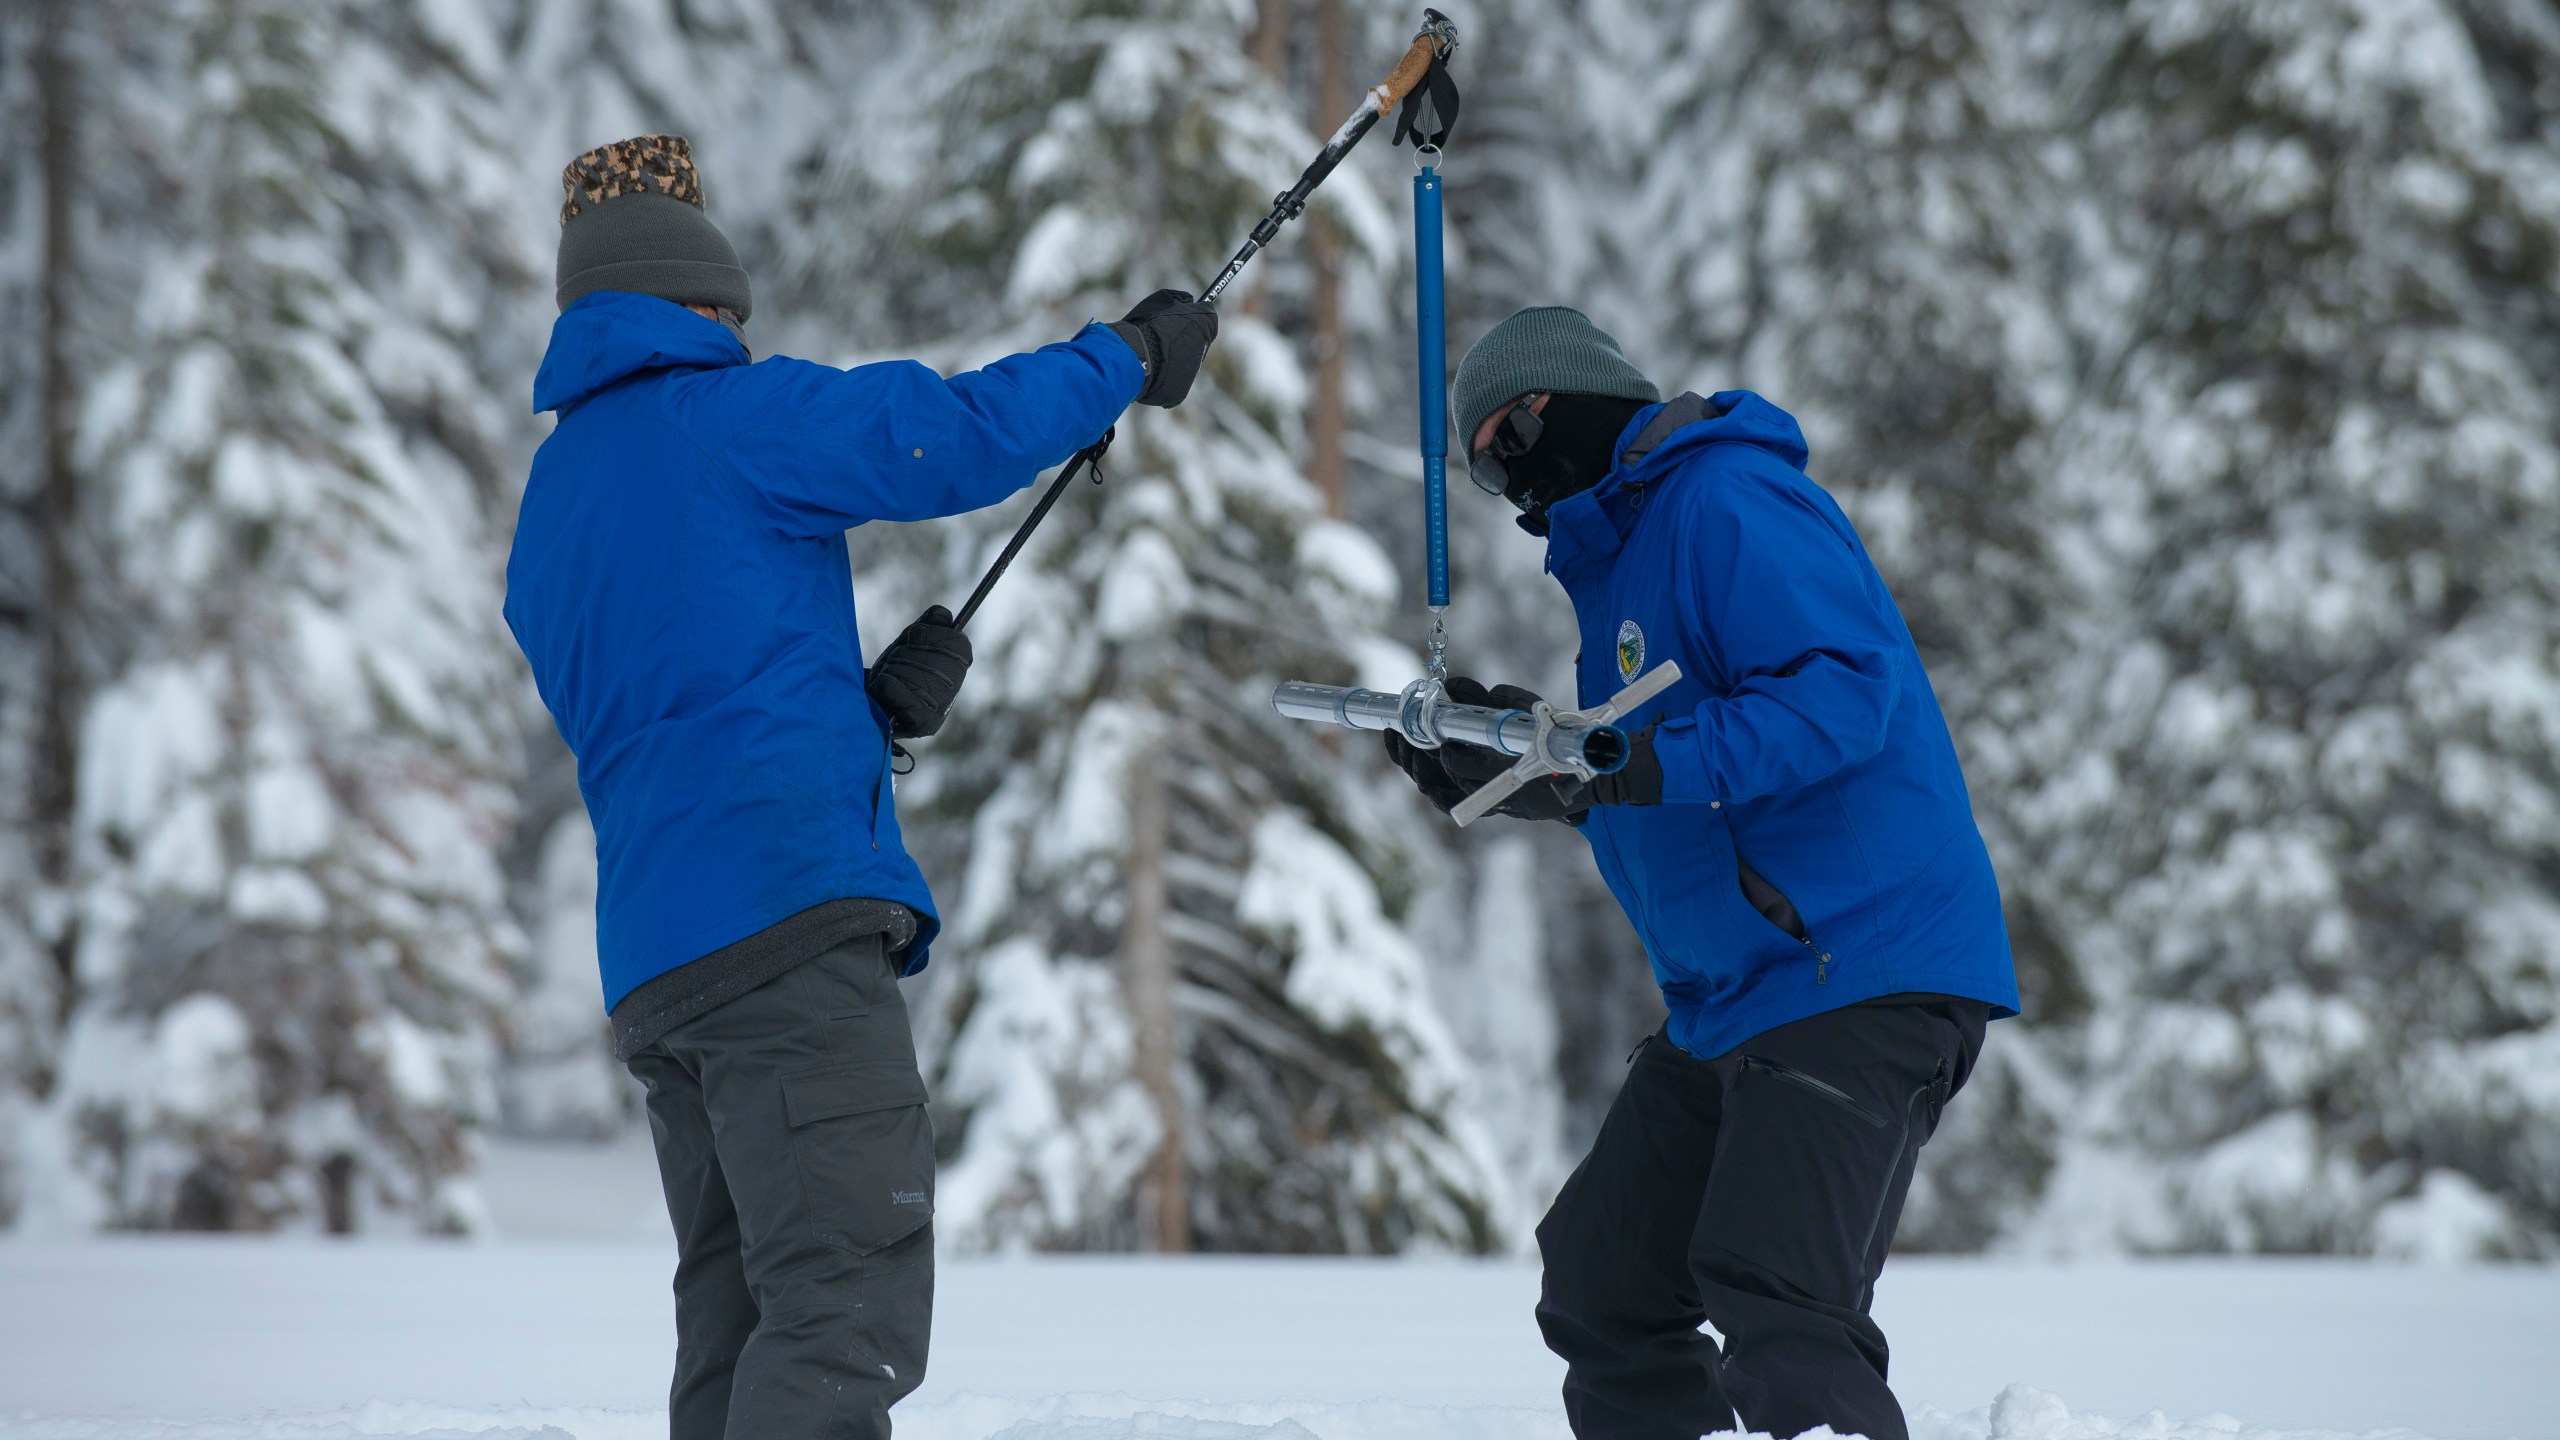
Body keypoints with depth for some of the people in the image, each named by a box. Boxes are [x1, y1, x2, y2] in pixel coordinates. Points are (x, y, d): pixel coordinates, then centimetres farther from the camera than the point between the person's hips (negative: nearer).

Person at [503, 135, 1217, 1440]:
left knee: (739, 1329, 11)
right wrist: (1128, 356, 4)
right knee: (849, 1305, -15)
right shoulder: (727, 418, -1)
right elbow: (953, 438, -10)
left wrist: (874, 706, 18)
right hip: (785, 918, -9)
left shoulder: (548, 516, 25)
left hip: (656, 964, 9)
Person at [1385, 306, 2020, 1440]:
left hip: (1858, 973, -11)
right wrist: (1504, 771, 13)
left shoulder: (1728, 503, -10)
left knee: (1776, 1308, -22)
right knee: (1601, 1290, 10)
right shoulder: (1617, 557, 22)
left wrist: (1636, 764, -27)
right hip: (1728, 998, 11)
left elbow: (1843, 691, -23)